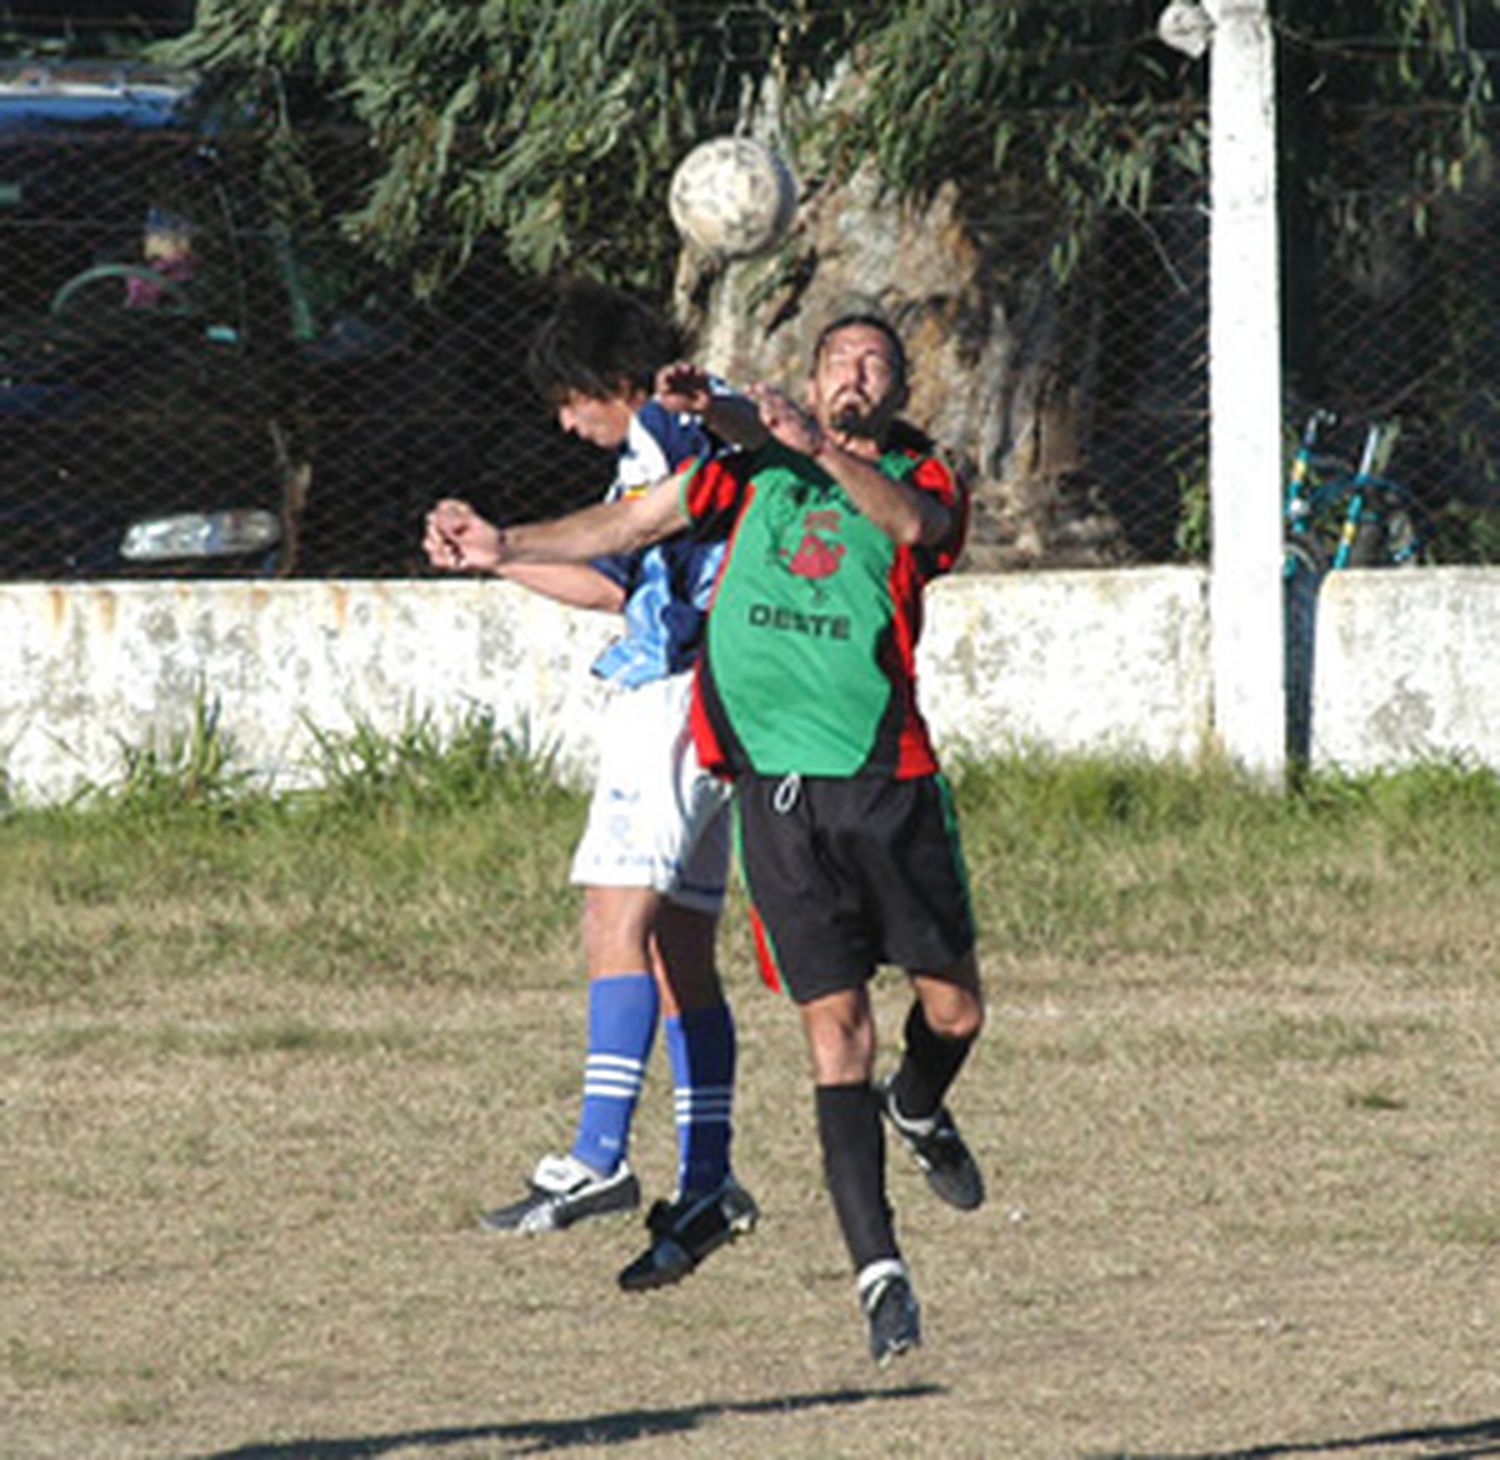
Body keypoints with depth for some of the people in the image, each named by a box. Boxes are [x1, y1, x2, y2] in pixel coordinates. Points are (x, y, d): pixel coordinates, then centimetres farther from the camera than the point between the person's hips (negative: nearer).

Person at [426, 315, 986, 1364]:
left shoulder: (920, 481, 8)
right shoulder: (755, 472, 14)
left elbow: (913, 522, -15)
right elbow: (635, 523, 13)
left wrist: (821, 450, -28)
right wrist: (508, 548, 4)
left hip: (890, 776, 0)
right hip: (778, 784, 0)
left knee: (954, 1006, 8)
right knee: (835, 1025, -4)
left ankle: (918, 1112, 44)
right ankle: (877, 1268, -4)